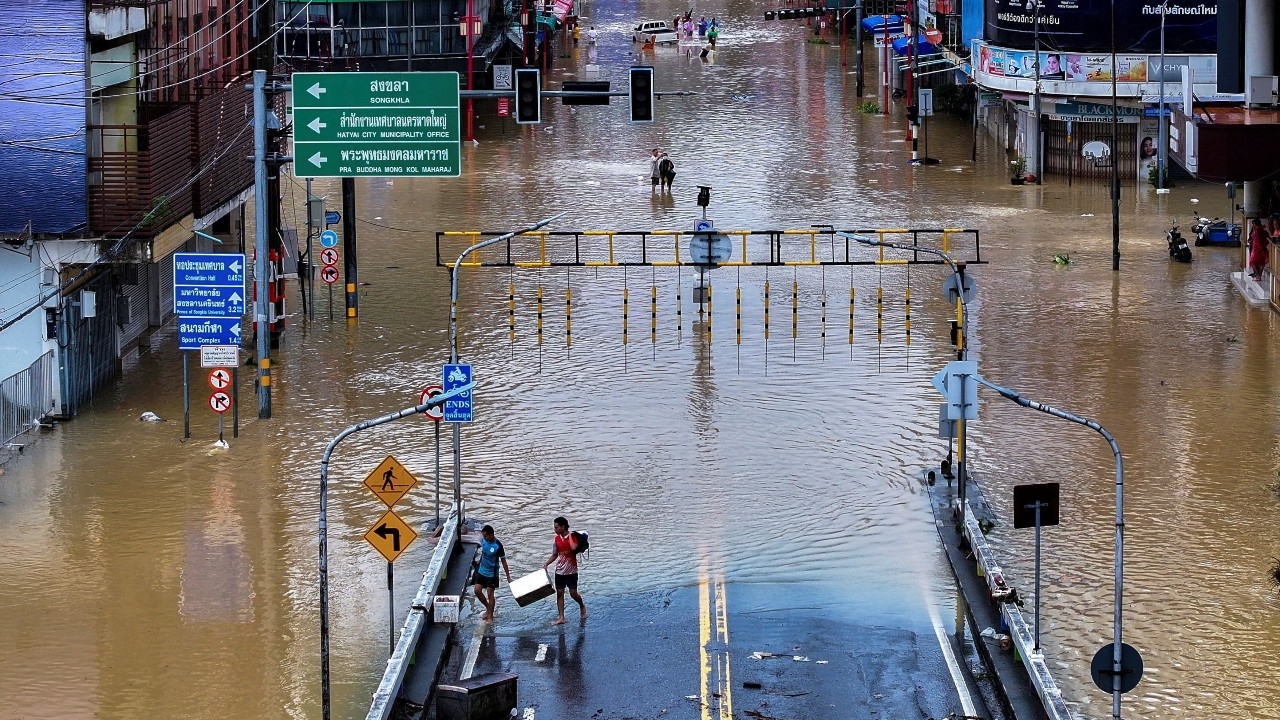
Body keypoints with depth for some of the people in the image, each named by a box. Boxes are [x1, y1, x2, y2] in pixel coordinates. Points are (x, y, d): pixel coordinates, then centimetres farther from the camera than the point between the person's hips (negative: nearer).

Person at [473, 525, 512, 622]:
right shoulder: (483, 541, -6)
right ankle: (488, 608, 25)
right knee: (477, 591, 3)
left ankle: (490, 615, 17)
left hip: (492, 574, -6)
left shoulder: (498, 546, -22)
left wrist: (508, 576, -10)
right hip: (481, 571, 6)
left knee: (490, 594, 2)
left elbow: (504, 561, -14)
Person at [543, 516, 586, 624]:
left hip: (571, 571, -5)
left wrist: (569, 536, -18)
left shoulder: (573, 537, -9)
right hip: (560, 571, 5)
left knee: (573, 594, -1)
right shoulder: (557, 539, 5)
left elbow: (574, 548, -30)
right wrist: (546, 564, 2)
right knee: (559, 594, 1)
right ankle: (561, 617, 3)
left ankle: (582, 606, 30)